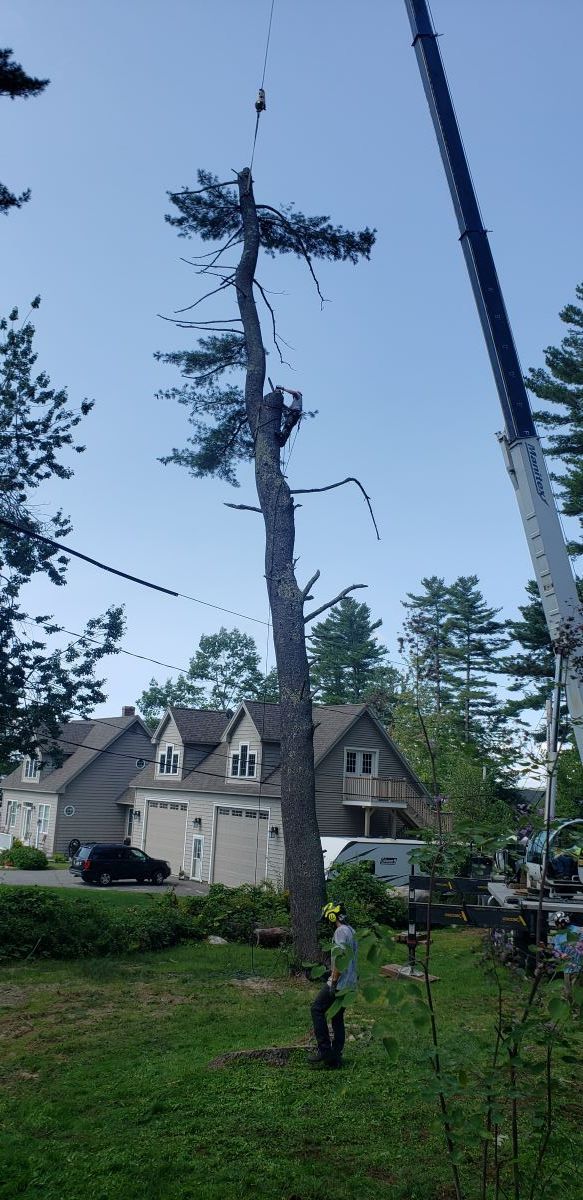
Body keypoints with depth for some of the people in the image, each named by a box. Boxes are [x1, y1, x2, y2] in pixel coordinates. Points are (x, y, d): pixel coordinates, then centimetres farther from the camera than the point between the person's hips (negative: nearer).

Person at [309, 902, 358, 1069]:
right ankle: (336, 1056, 16)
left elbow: (340, 957, -24)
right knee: (337, 1018, 13)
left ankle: (325, 1050, -3)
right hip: (350, 982, 10)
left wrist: (334, 980, -20)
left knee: (317, 1010, -2)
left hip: (340, 982, -10)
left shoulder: (340, 931, -15)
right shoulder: (351, 931, 16)